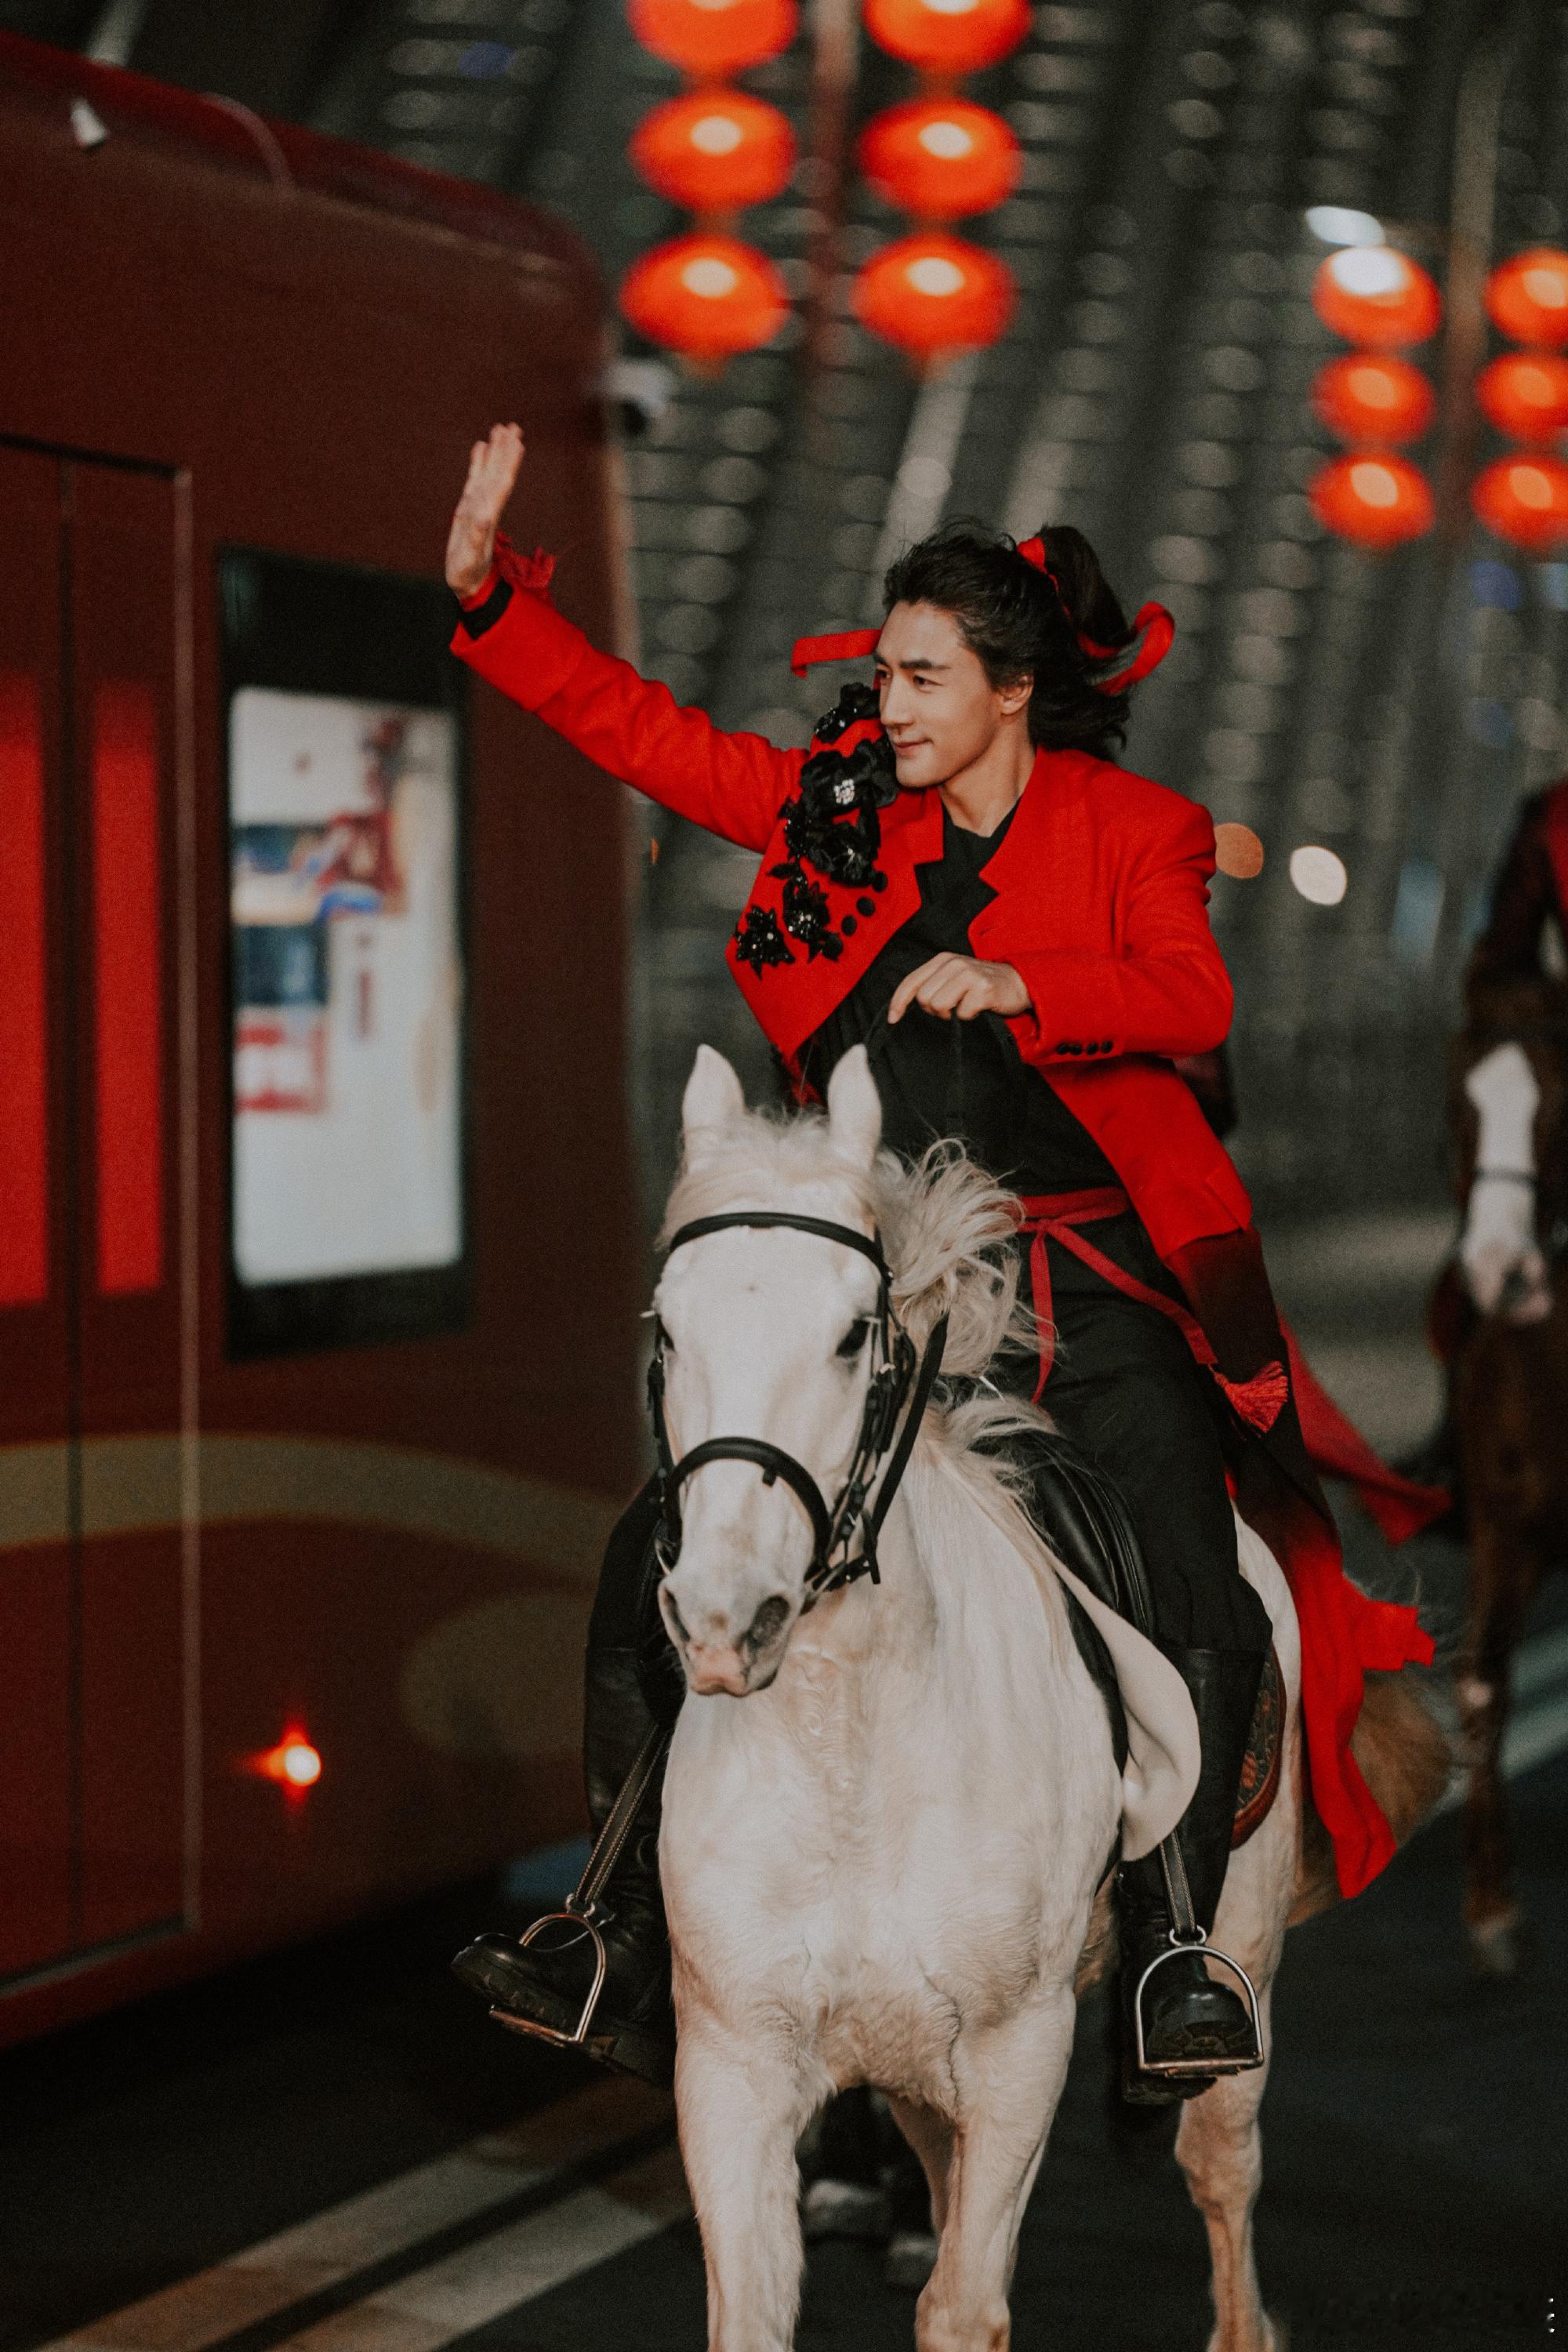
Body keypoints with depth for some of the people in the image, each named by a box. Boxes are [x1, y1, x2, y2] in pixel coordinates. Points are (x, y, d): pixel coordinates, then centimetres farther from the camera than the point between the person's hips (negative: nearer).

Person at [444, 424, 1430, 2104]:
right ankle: (633, 1960, 2)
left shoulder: (1130, 828, 2)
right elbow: (637, 729, 12)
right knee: (657, 1573, -5)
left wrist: (1022, 985, -30)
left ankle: (1173, 1946, -6)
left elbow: (1194, 1000, -14)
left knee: (1200, 1610, -22)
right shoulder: (848, 812, 11)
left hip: (1088, 1283, -3)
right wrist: (489, 595, 3)